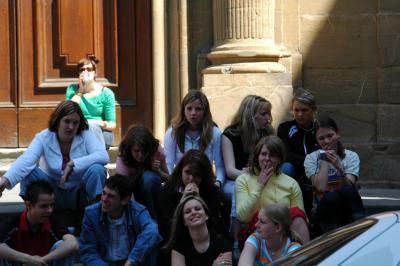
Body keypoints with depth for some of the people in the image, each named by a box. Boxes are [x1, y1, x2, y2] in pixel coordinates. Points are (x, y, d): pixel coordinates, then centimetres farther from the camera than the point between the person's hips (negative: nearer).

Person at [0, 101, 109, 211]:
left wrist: (72, 164, -31)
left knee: (96, 169, -28)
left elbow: (103, 156, -25)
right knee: (28, 171, -23)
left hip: (80, 192, 0)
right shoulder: (44, 138, -10)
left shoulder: (86, 135, -9)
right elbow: (26, 160, -27)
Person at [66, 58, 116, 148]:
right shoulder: (72, 89, 9)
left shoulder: (106, 93, 4)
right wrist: (80, 91, -5)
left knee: (92, 126, -35)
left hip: (102, 133, -1)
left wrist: (104, 124, -21)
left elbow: (112, 124, 3)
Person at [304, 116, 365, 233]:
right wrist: (325, 160, -9)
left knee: (347, 189, -31)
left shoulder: (351, 156, 3)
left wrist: (339, 167, -29)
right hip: (325, 208, -1)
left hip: (347, 210, 1)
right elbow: (321, 187, -16)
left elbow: (349, 186, -13)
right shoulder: (311, 159, 1)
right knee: (331, 197, -35)